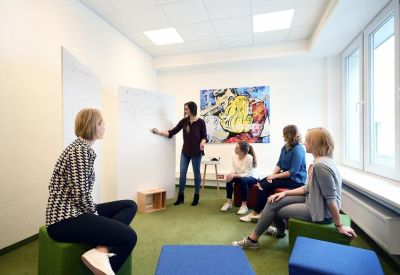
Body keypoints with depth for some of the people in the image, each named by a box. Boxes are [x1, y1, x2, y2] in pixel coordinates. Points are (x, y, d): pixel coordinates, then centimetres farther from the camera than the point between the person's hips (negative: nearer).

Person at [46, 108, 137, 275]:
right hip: (65, 219, -10)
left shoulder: (84, 149, 14)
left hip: (77, 211, 10)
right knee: (129, 236, -18)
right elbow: (80, 194, -21)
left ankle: (102, 250, -12)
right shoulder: (79, 150, -16)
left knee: (130, 205, 3)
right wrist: (96, 217, -6)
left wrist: (95, 215, 11)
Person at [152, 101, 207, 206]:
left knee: (196, 172, 7)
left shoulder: (200, 122, -8)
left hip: (196, 152, -4)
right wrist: (159, 132, -3)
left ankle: (196, 196, 20)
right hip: (185, 151, 4)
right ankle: (180, 196, 16)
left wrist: (202, 143, -24)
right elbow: (172, 132, 3)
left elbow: (204, 136, -4)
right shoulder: (184, 121, 4)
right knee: (182, 173, 5)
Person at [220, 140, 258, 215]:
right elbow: (234, 170, -5)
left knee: (243, 180, -37)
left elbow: (247, 174, -27)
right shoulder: (234, 157, -10)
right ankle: (229, 202, -9)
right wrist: (231, 174, -28)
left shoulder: (249, 157, -27)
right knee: (229, 178, -24)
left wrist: (234, 175, -37)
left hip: (251, 178, -5)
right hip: (240, 177, 5)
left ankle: (244, 205, -21)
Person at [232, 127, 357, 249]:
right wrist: (285, 193, 1)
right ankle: (279, 230, 35)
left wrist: (339, 226, -18)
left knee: (273, 209, -1)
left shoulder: (321, 165, -27)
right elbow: (308, 188, 8)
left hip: (321, 212, -8)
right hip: (313, 201, 8)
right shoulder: (320, 161, 6)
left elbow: (331, 198, -25)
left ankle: (253, 240, 21)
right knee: (273, 201, 6)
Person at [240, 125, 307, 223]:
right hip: (286, 175, 9)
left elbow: (292, 172, -23)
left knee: (265, 186, -19)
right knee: (261, 183, -9)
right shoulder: (285, 147, 9)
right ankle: (261, 212, -8)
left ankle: (254, 213, -6)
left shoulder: (298, 149, -19)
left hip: (295, 179, -8)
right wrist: (272, 174, -10)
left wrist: (275, 176, -18)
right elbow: (279, 164, 8)